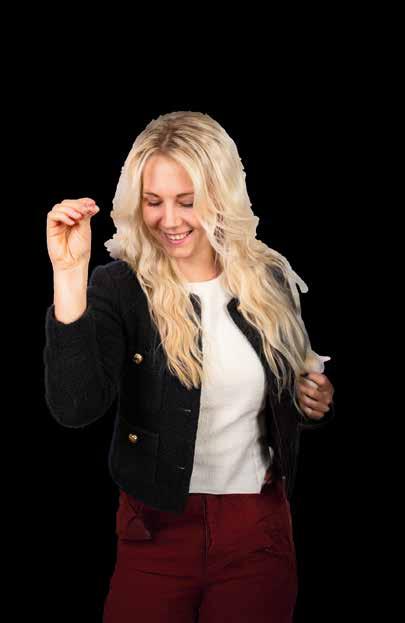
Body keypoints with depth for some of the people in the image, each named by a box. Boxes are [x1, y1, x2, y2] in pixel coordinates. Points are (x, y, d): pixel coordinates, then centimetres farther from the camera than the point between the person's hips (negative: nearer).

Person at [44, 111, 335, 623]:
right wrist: (69, 274, -34)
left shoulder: (270, 278, -1)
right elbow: (75, 409, -28)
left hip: (259, 528, 3)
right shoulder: (119, 287, -11)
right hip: (157, 529, -2)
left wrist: (316, 403, -7)